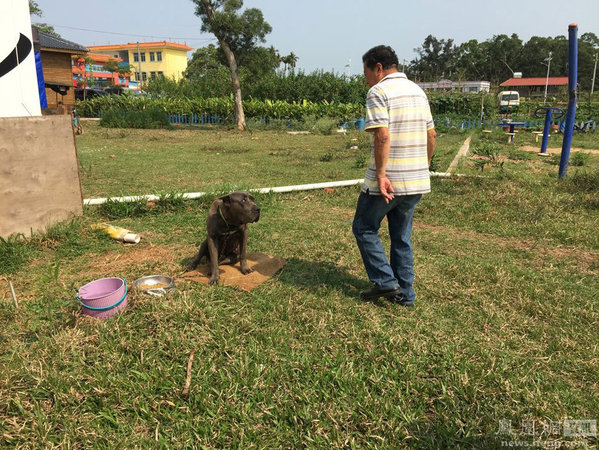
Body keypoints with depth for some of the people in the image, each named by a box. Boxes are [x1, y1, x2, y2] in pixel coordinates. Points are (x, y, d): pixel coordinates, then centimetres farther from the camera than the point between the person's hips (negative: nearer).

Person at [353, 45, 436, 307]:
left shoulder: (379, 92, -9)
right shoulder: (418, 91, 14)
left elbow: (383, 136, -21)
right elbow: (431, 135, 15)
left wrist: (381, 175, -21)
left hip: (387, 181, -7)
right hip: (417, 181, 8)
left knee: (364, 228, 11)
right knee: (402, 236, 16)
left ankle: (386, 282, 7)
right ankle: (404, 294, 22)